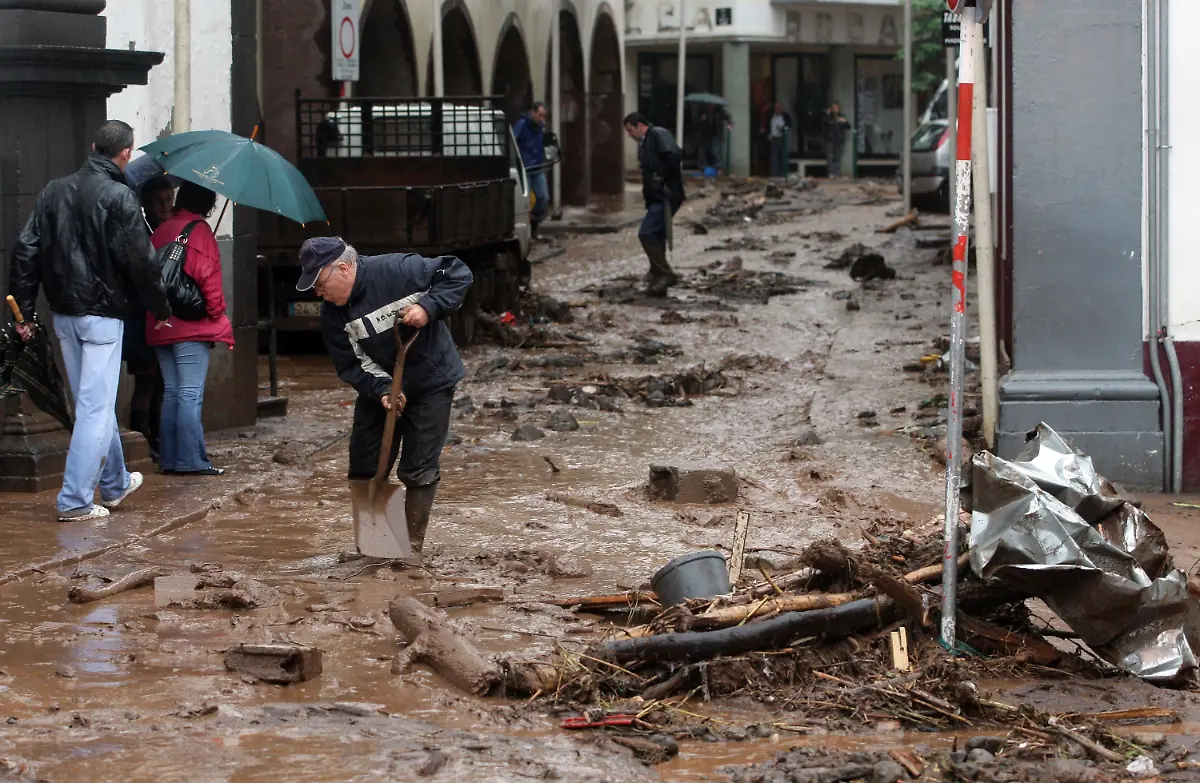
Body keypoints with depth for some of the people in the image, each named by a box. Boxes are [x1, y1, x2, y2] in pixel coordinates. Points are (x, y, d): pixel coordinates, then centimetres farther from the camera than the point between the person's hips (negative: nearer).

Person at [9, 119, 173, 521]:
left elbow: (26, 251, 4)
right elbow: (140, 262, -13)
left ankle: (115, 483, 32)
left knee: (94, 402, 19)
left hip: (64, 314, 7)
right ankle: (75, 500, -6)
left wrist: (24, 309, 7)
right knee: (96, 407, -3)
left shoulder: (54, 191, 6)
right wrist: (161, 308, 0)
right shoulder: (119, 197, -13)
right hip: (102, 313, -7)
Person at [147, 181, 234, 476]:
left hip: (161, 327, 7)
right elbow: (207, 276, -16)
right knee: (191, 394, -7)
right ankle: (191, 460, -9)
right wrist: (217, 313, -7)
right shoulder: (199, 230, -10)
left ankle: (169, 459, 11)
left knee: (171, 392, 11)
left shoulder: (162, 230, 13)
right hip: (192, 327, -7)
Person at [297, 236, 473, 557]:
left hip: (431, 383, -5)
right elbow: (351, 364, -10)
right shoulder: (333, 315, -10)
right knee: (364, 468, 6)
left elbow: (458, 274, -17)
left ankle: (412, 546, 7)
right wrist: (381, 390, -27)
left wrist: (428, 307, -30)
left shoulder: (399, 270, -23)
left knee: (419, 470, -4)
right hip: (378, 387, 5)